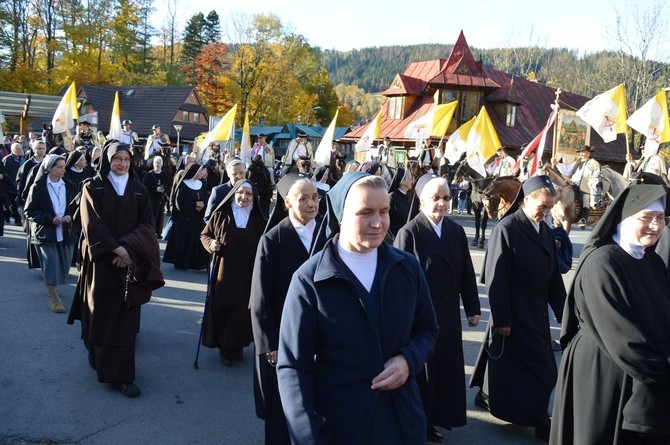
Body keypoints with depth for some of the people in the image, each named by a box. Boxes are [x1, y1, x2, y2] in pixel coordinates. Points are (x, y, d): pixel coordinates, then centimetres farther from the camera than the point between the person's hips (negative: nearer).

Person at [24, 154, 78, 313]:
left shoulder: (70, 186, 4)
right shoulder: (38, 187, -6)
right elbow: (29, 212, -5)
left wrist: (70, 217, -11)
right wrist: (50, 219, -17)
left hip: (66, 232, 4)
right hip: (46, 233, -4)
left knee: (63, 264, 11)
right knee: (52, 265, -5)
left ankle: (51, 287, 36)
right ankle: (54, 298, 4)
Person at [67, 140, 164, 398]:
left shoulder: (139, 190, 6)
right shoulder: (93, 187, 0)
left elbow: (147, 224, 1)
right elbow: (92, 224, -10)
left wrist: (130, 248, -14)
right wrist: (116, 248, -18)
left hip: (129, 260, 2)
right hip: (101, 260, -2)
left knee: (125, 316, 2)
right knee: (101, 312, 3)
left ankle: (121, 374, 9)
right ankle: (97, 355, 23)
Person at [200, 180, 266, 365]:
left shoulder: (259, 219, 2)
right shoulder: (220, 215, -1)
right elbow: (204, 234, 9)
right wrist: (210, 243, -12)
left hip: (249, 273, 1)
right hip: (224, 271, -1)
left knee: (243, 310, 6)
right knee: (224, 309, 1)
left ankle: (237, 346, 24)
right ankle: (227, 349, 15)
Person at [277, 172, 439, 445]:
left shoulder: (407, 266, -2)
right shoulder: (309, 280, -14)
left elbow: (427, 328, 9)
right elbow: (293, 366, -14)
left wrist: (409, 360, -12)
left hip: (403, 419, 4)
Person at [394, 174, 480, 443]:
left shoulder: (456, 232, 6)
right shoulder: (409, 232, -13)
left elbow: (466, 274, 9)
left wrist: (473, 308, 9)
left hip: (448, 315, 6)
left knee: (445, 370, 13)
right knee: (420, 372, 8)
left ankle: (432, 422, 30)